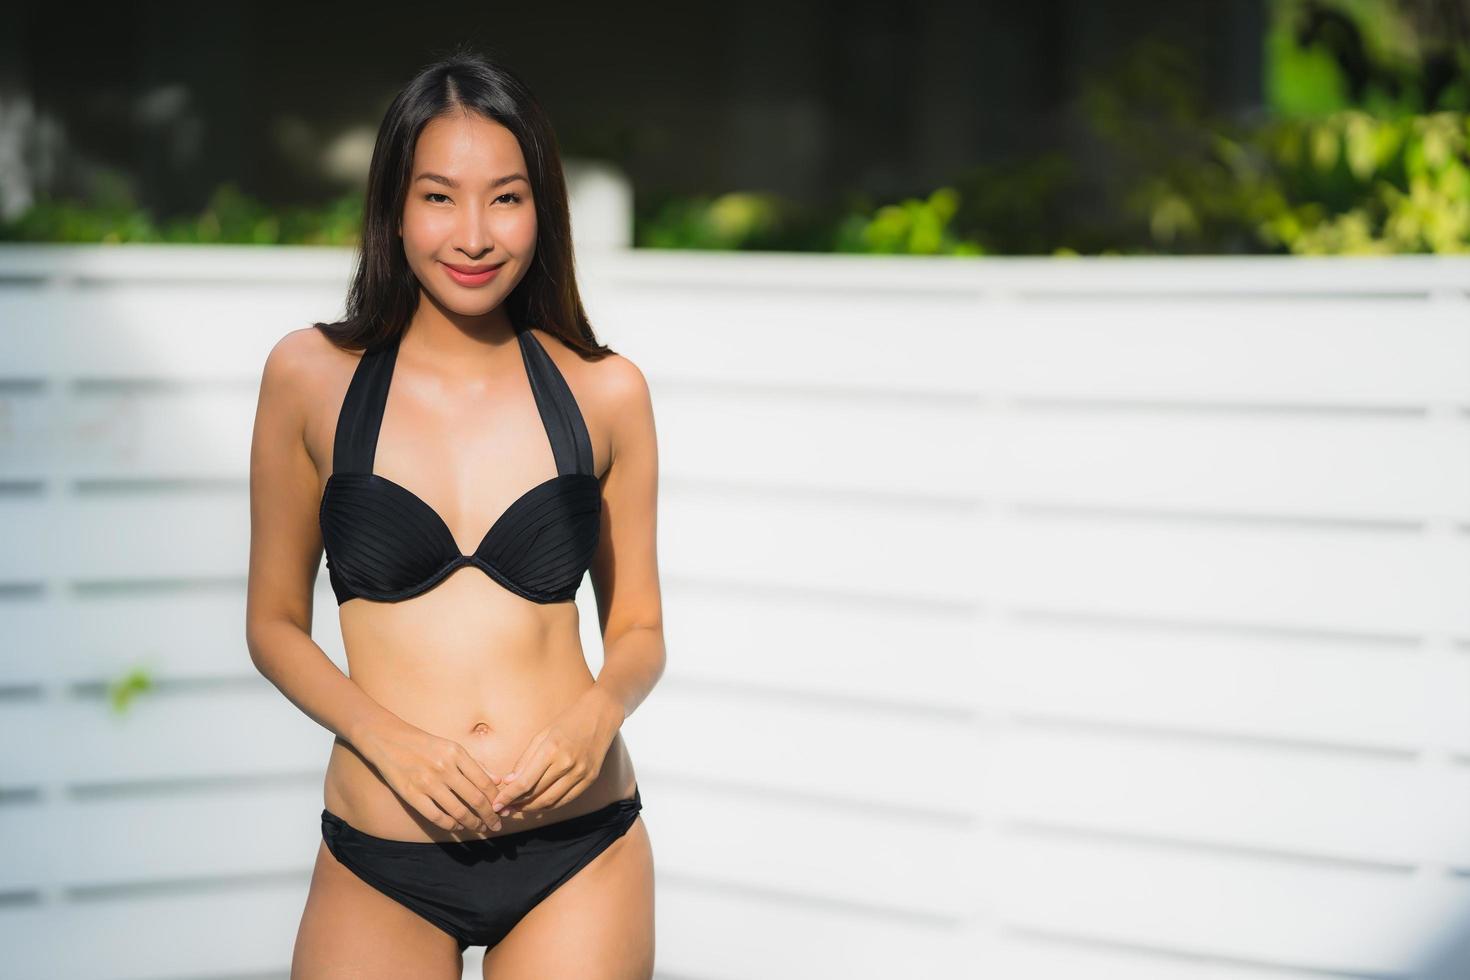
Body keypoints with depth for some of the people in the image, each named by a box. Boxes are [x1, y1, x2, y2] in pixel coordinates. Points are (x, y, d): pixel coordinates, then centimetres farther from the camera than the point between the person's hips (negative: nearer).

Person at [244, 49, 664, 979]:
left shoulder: (604, 392, 2)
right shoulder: (313, 377, -1)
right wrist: (388, 738, -11)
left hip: (579, 864, 1)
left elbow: (638, 629, 10)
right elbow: (276, 624, 5)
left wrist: (598, 712, -11)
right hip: (380, 870, -1)